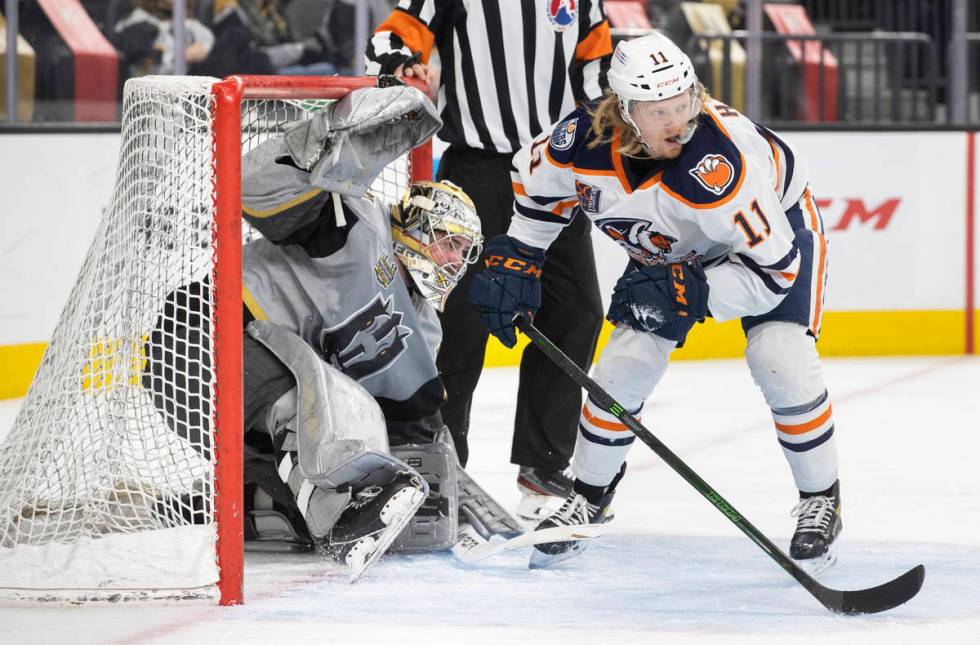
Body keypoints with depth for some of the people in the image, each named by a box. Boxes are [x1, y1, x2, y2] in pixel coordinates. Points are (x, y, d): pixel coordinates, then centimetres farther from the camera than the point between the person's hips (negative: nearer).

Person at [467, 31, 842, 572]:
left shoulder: (722, 163, -43)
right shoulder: (585, 140, -28)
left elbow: (772, 270, -36)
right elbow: (531, 180, -3)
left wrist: (686, 294, -42)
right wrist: (512, 259, -6)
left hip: (776, 228, -5)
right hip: (671, 250, 5)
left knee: (780, 361, -22)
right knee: (625, 365, -4)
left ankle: (821, 500, 0)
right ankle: (589, 495, 20)